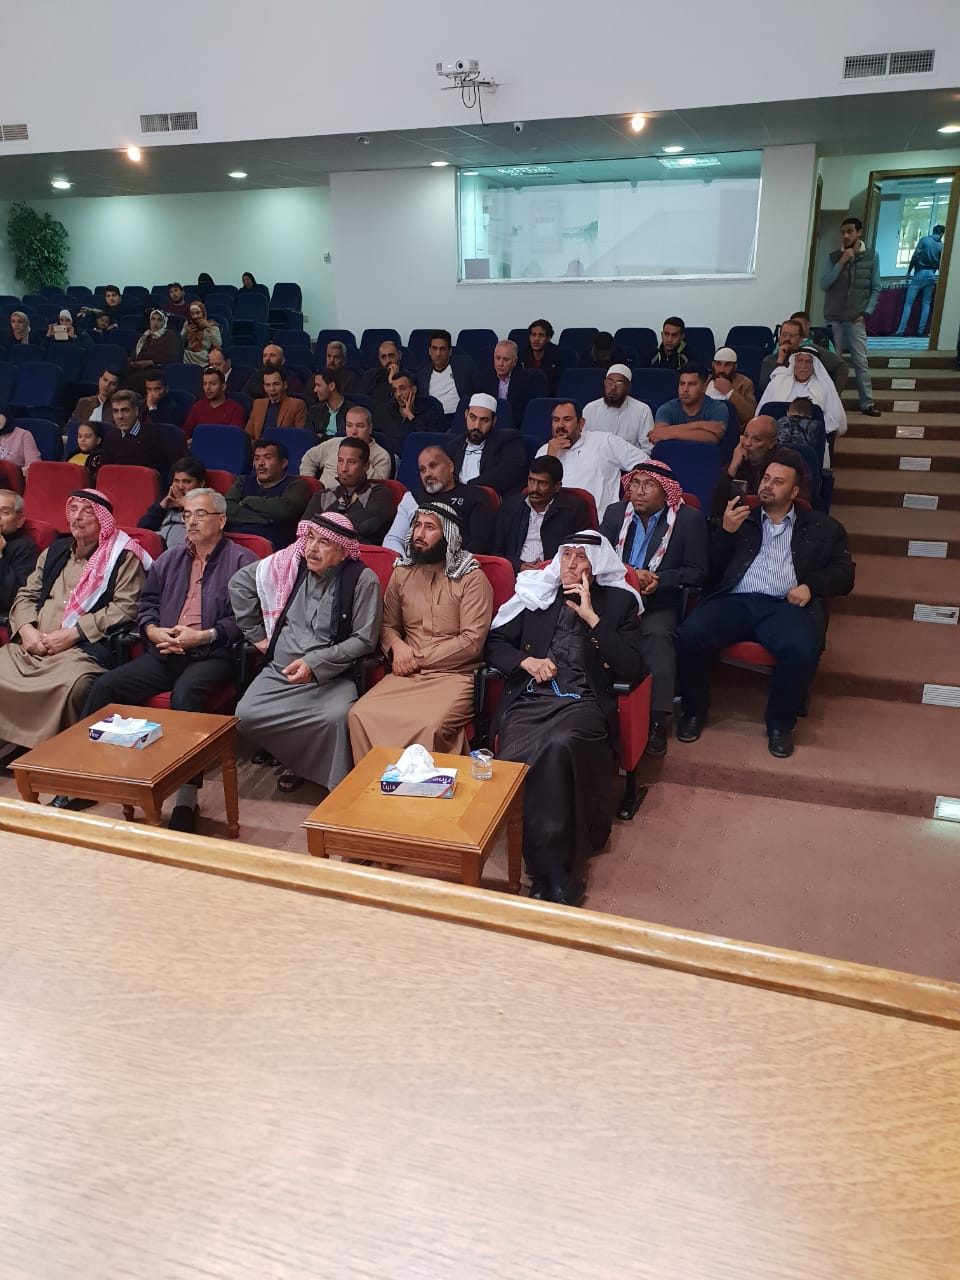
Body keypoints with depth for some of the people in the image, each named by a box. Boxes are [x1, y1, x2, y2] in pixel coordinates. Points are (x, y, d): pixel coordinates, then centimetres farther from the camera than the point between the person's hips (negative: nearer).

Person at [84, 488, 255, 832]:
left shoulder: (241, 561, 2)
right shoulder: (170, 559, 22)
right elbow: (146, 602, 22)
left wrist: (203, 636, -16)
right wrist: (153, 630, 0)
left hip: (212, 655, -6)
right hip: (164, 652, 6)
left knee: (185, 692, -36)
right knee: (104, 685, -12)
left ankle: (187, 798, -36)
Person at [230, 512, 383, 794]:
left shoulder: (363, 580, -9)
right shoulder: (289, 563, 1)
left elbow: (364, 639, -8)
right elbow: (239, 582, 15)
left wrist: (315, 663, -18)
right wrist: (256, 634, 11)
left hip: (332, 677, -3)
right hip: (278, 672, 3)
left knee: (337, 718, -33)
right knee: (245, 716, -21)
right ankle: (285, 747, 11)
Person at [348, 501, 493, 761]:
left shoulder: (471, 577, -3)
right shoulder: (402, 572, 13)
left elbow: (472, 641, -9)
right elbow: (388, 625, 19)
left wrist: (418, 659, -8)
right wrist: (397, 646, -5)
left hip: (453, 674, -4)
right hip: (407, 673, 5)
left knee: (430, 727, -34)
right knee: (360, 715, -21)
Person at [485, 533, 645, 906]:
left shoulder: (619, 602, 13)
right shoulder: (536, 593, 20)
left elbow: (632, 668, 3)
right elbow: (495, 642, 21)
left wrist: (591, 617, -3)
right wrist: (526, 660, 0)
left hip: (582, 703, -2)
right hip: (529, 698, 3)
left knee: (559, 747, -37)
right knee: (516, 756, -31)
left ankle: (549, 874, -24)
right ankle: (555, 877, -19)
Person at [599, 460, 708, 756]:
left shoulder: (689, 519, 0)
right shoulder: (615, 513, 12)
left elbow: (697, 572, -1)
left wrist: (658, 581, -15)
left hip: (660, 602, -2)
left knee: (658, 634, -35)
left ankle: (657, 720, -30)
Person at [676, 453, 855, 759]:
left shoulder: (822, 527, 22)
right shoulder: (738, 518, 24)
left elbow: (844, 574, 15)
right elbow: (712, 568, 16)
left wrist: (811, 585, -5)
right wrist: (725, 531, 0)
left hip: (784, 606, -1)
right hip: (734, 600, 1)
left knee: (802, 650, -34)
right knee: (689, 635, -29)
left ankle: (780, 722, -7)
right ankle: (695, 710, -4)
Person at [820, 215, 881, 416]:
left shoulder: (871, 256, 4)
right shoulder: (834, 257, 6)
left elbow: (876, 289, 5)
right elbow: (824, 285, -4)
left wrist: (866, 313, -6)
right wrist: (842, 262, -10)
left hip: (856, 318, -1)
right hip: (834, 318, 1)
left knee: (861, 362, -3)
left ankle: (867, 404, 0)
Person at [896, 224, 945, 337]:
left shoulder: (924, 239, -3)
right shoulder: (942, 246, 5)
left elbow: (915, 257, -9)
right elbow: (941, 265, 8)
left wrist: (909, 272, -1)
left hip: (920, 273, -3)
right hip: (932, 275, 3)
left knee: (908, 303, -3)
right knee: (926, 304, 10)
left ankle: (901, 331, -10)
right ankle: (921, 331, 6)